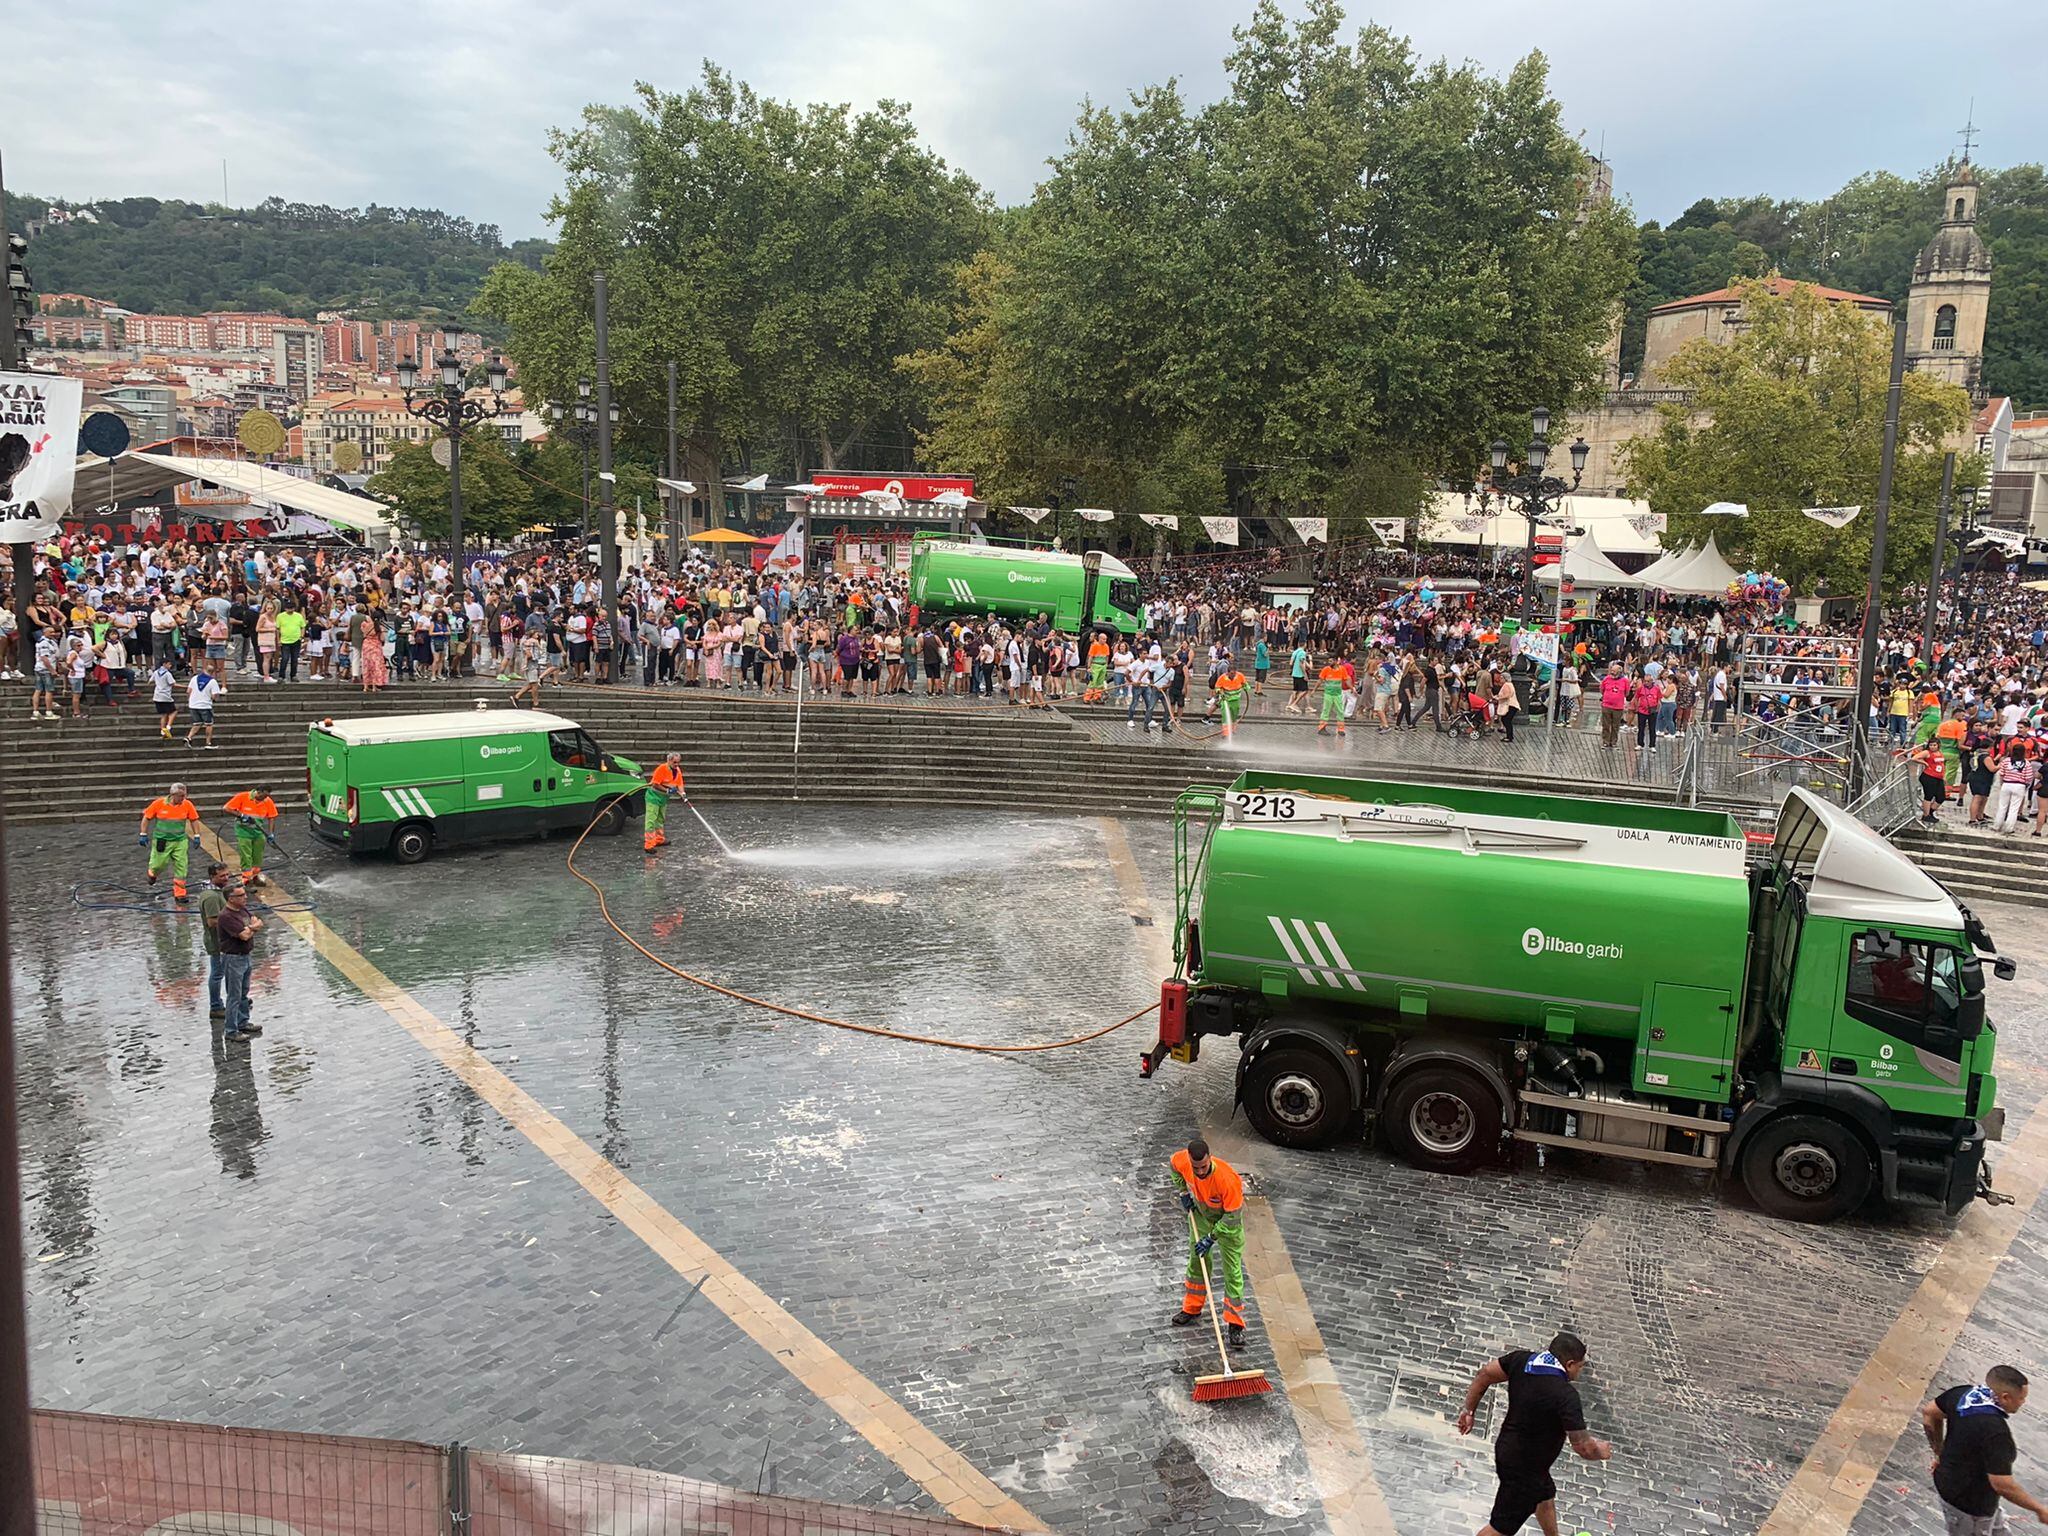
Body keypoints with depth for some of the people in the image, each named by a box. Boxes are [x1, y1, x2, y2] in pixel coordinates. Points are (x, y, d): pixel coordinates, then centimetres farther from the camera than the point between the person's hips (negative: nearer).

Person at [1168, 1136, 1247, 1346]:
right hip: (1200, 1214, 5)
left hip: (1228, 1220, -5)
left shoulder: (1227, 1179, -41)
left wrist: (1211, 1238, -24)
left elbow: (1232, 1217, -28)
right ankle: (1192, 1308, 34)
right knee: (1196, 1261, 17)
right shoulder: (1182, 1161, -28)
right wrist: (1184, 1192, -3)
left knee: (1232, 1270, -4)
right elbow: (1174, 1166, 1)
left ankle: (1235, 1322, 4)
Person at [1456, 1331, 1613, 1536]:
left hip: (1506, 1448, 8)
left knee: (1546, 1496, 33)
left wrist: (1468, 1410, 9)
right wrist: (1601, 1450, -2)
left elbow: (1484, 1374, -2)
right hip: (1523, 1469, -8)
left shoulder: (1521, 1359, -11)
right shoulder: (1566, 1396, -30)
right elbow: (1583, 1447, -25)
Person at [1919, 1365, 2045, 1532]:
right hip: (1970, 1505, -8)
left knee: (1995, 1526, 27)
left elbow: (1929, 1413, 5)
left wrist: (1940, 1453, 15)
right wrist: (2040, 1509, -18)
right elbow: (2002, 1485, -32)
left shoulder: (1962, 1394, -10)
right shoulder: (1996, 1431, -34)